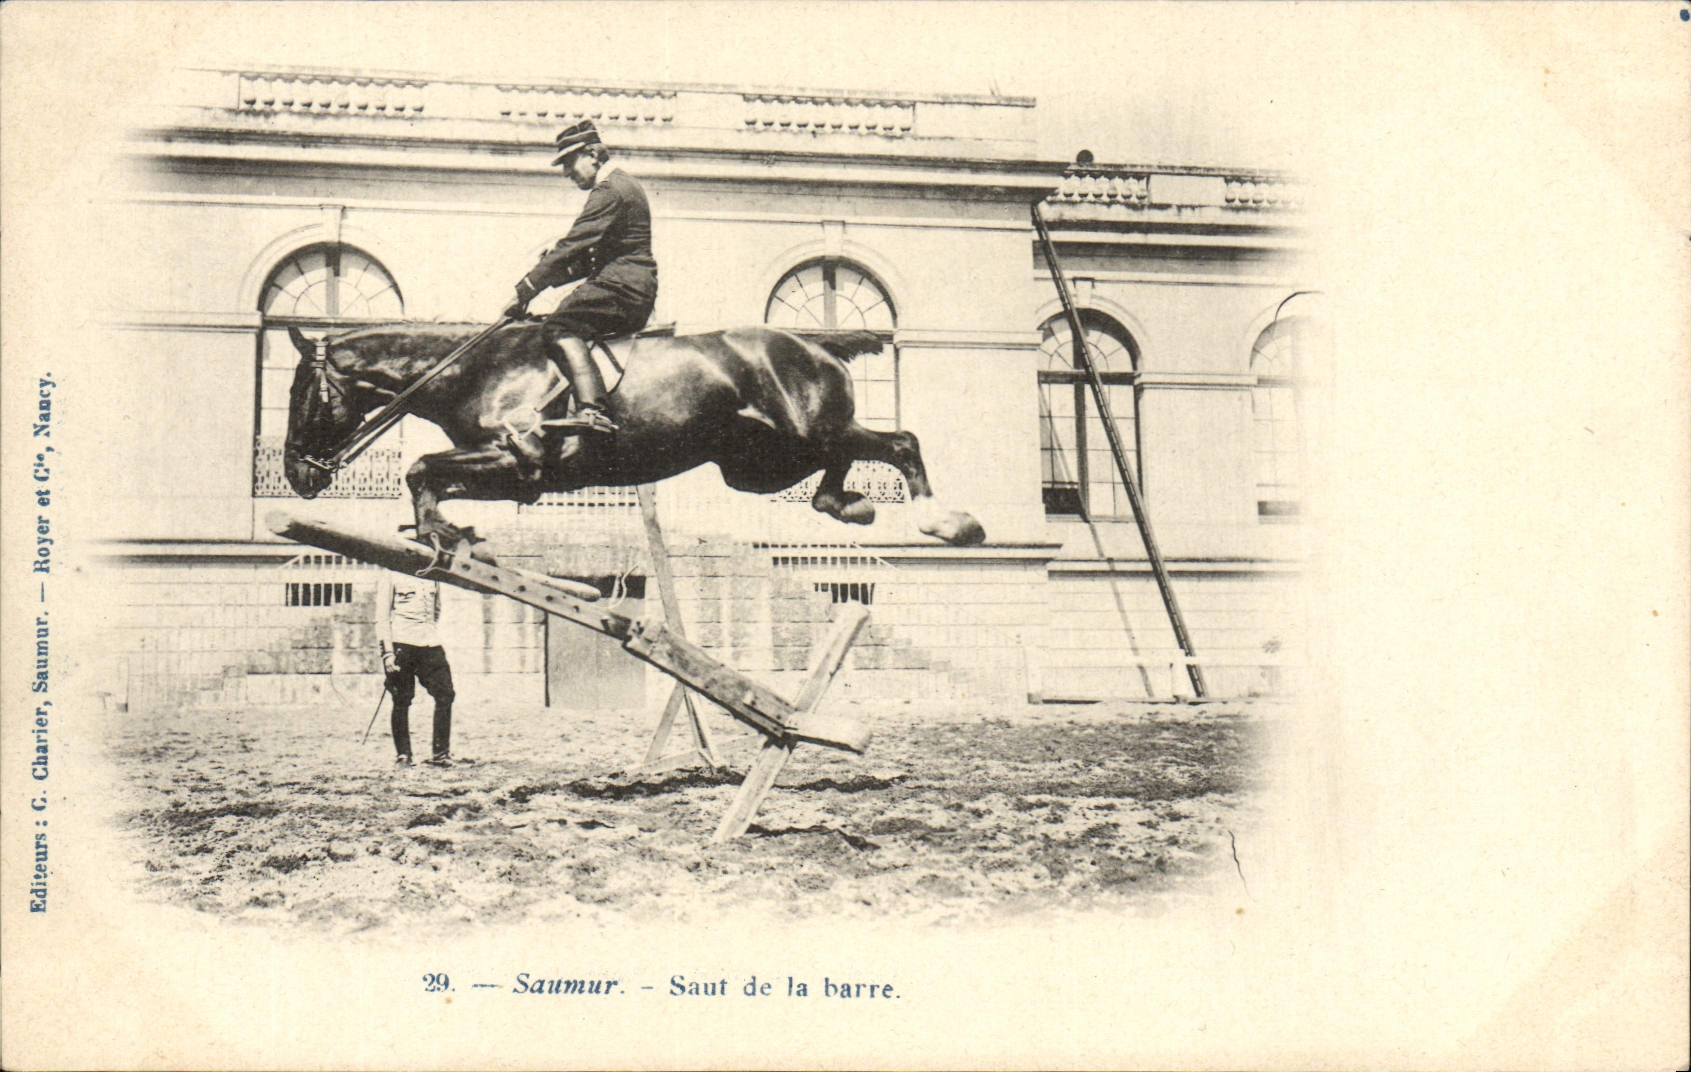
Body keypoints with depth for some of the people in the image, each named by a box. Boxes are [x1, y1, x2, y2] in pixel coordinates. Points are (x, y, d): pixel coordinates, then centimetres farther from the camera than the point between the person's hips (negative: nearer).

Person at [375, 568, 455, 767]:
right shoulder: (391, 573, 0)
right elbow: (382, 616, -2)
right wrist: (387, 652, -10)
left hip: (430, 644, 4)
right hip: (401, 643, -4)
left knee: (445, 694, -5)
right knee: (401, 701, 0)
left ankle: (440, 753, 4)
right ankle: (403, 755, 10)